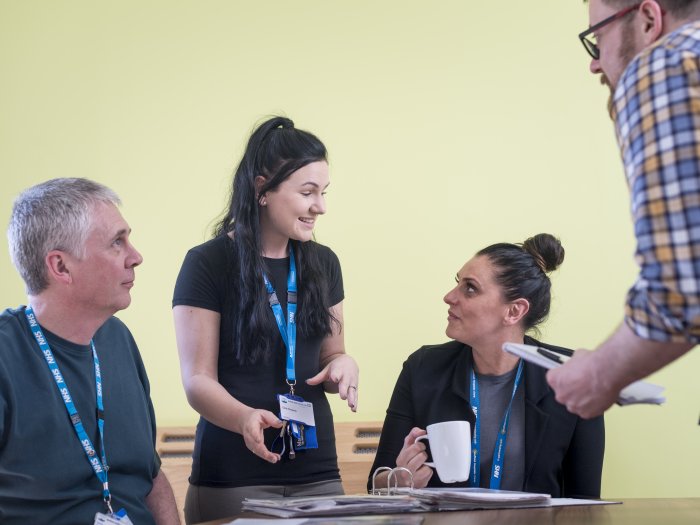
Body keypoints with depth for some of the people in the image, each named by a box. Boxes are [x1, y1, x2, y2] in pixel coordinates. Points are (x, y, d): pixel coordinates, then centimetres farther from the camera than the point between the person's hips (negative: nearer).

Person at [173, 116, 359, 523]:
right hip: (233, 477, -5)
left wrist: (343, 365, -7)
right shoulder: (208, 263, -7)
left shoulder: (323, 264, 9)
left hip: (317, 471, 5)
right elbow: (198, 380, -9)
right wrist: (245, 418, -29)